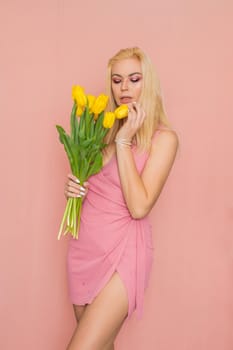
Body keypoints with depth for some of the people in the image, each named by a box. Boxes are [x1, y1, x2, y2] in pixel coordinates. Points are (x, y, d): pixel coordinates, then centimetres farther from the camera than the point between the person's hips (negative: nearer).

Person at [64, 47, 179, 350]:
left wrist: (124, 141, -17)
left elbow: (139, 206, -18)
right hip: (84, 246, 6)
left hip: (121, 253, -6)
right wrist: (73, 187, -4)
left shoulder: (163, 137, -8)